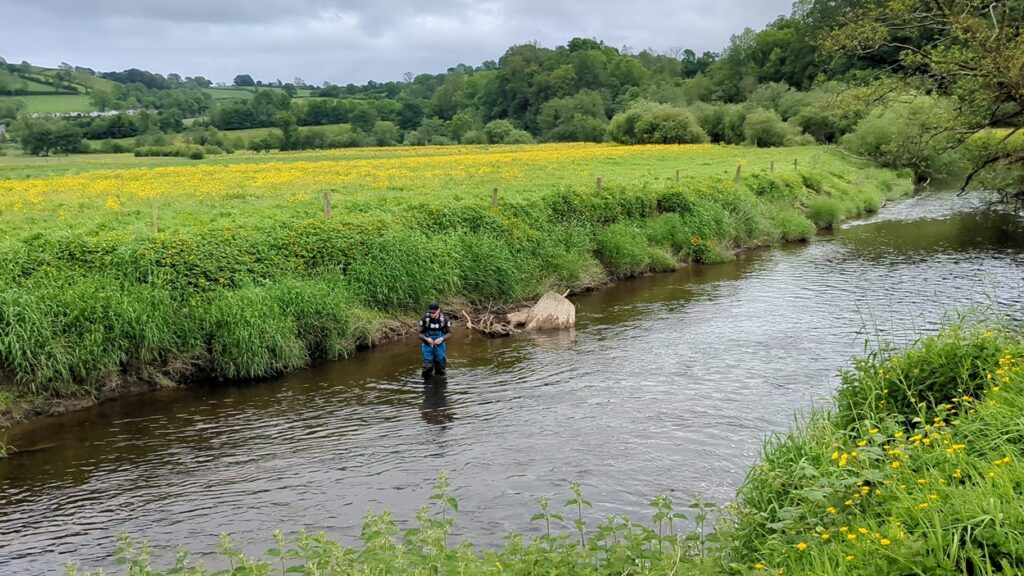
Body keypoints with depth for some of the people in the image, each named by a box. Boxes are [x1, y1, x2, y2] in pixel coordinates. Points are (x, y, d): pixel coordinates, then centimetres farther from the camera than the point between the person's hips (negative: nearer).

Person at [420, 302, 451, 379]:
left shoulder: (444, 319, -12)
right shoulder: (425, 319, -14)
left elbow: (449, 333, -1)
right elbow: (420, 334, -5)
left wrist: (441, 338, -20)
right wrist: (426, 339, -25)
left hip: (439, 346, 1)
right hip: (428, 346, -1)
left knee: (440, 367, 10)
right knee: (427, 367, -7)